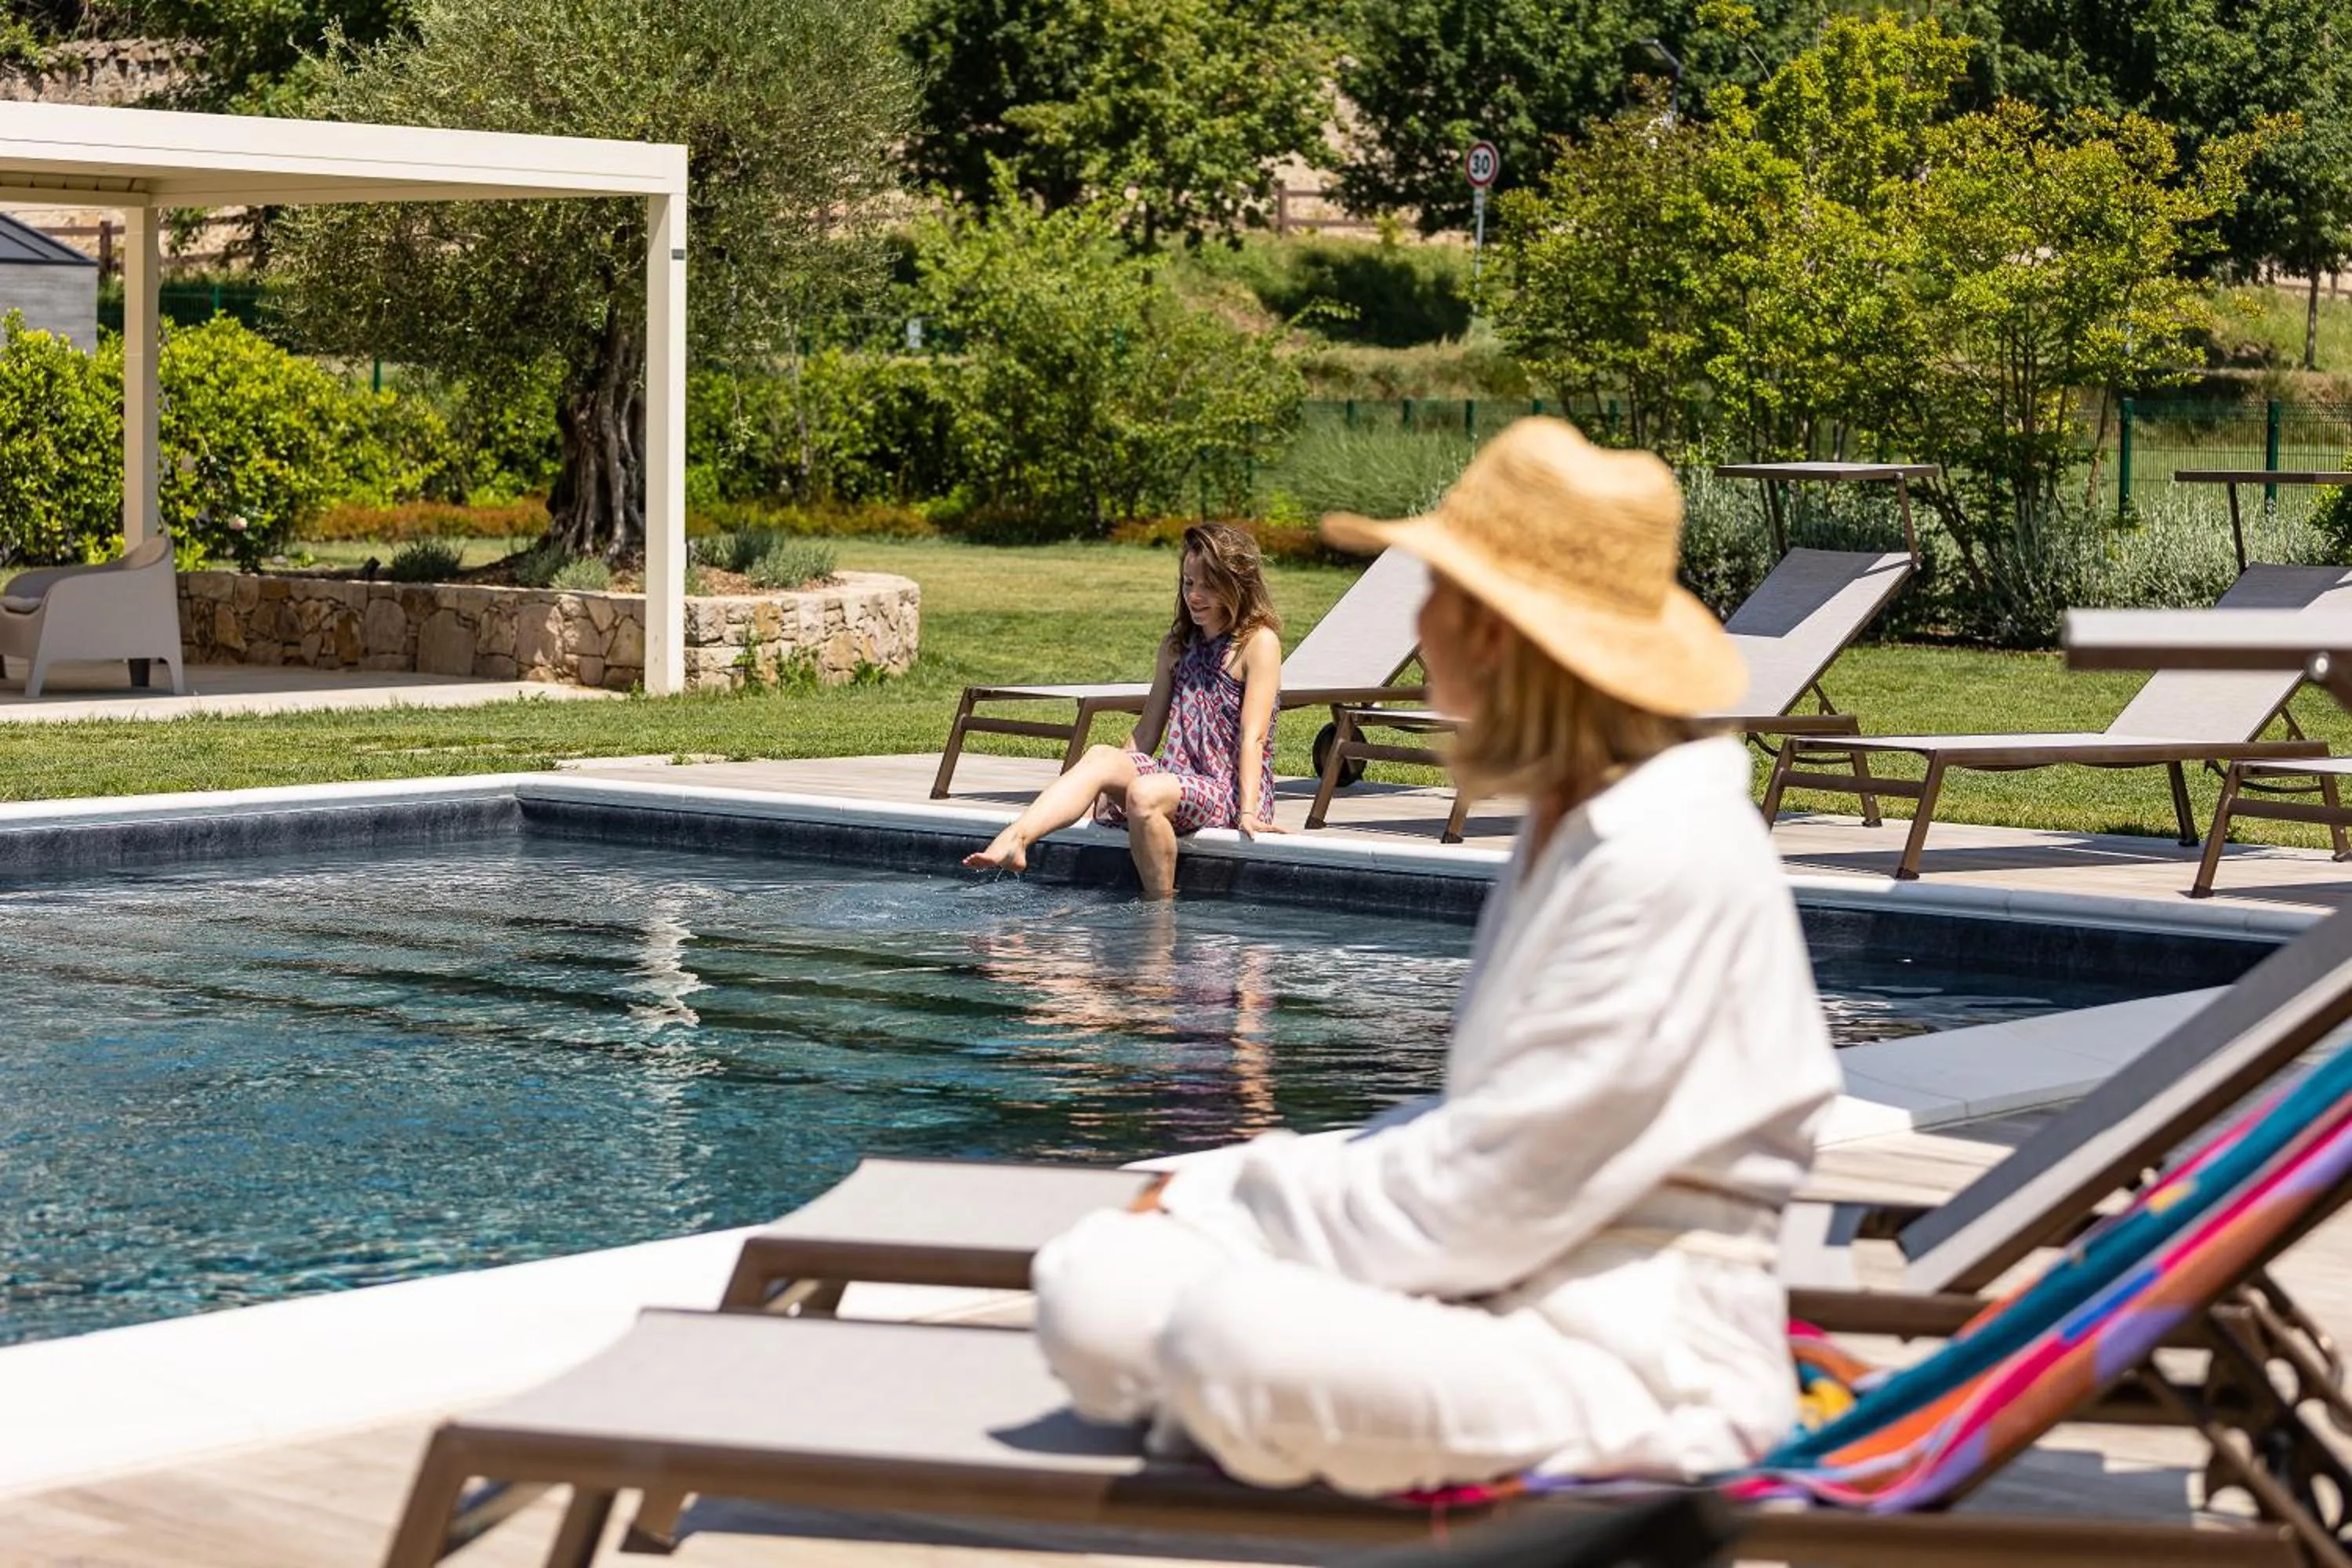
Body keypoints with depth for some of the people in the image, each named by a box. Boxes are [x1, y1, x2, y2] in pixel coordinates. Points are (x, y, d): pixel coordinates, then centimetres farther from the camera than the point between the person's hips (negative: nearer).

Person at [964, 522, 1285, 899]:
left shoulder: (1258, 642, -3)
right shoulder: (1177, 645, 19)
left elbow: (1253, 736, -12)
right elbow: (1146, 732, 18)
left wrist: (1249, 812, -20)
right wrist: (1110, 787, 8)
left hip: (1227, 791, -6)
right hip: (1177, 778, 6)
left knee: (1145, 794, -36)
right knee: (1100, 757, -23)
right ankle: (1014, 840, -43)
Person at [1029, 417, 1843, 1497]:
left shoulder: (1674, 859, -18)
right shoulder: (1569, 828, 12)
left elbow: (1489, 1198, -19)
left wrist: (1235, 1204, -6)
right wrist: (1215, 1192, 5)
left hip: (1643, 1358, -8)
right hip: (1510, 1294, 8)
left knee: (1233, 1327, -31)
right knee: (1097, 1289, -6)